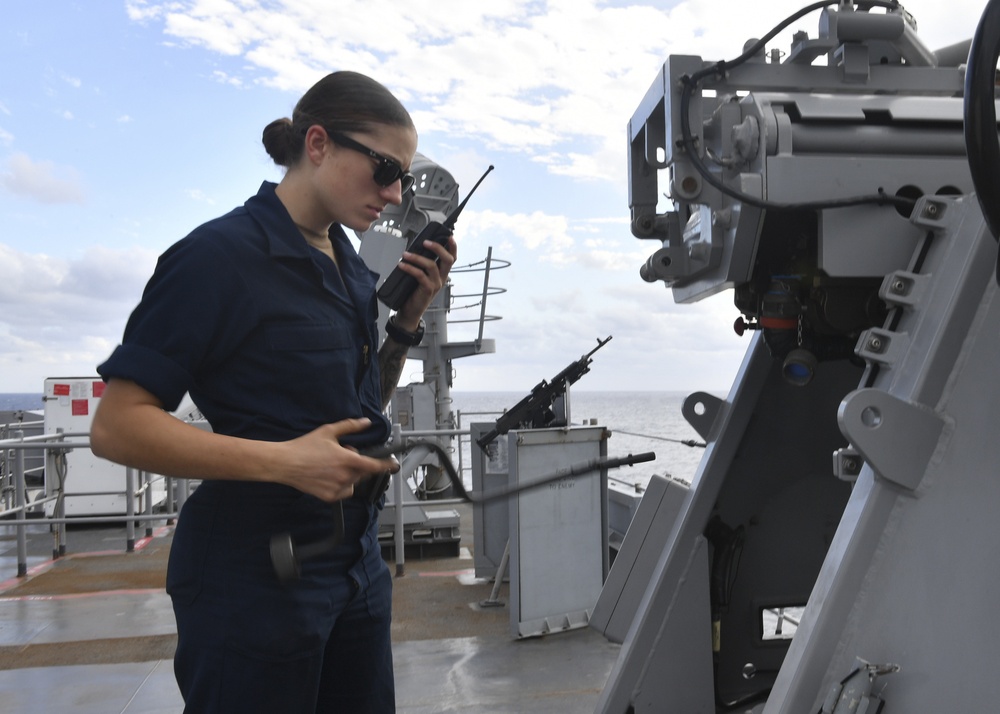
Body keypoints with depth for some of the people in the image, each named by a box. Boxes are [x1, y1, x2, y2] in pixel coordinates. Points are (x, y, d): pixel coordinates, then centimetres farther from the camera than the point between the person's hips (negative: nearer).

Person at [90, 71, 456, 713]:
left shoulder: (351, 267, 7)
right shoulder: (221, 255, -15)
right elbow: (116, 427, -16)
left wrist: (410, 316, 1)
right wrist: (282, 461, -26)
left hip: (357, 560, 8)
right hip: (255, 574, -7)